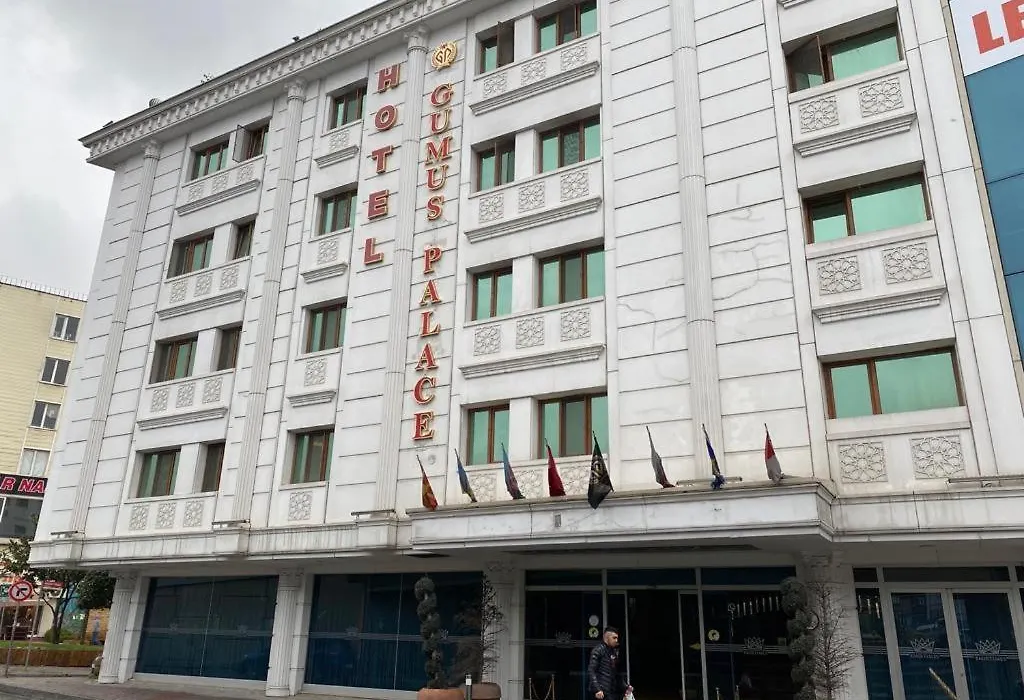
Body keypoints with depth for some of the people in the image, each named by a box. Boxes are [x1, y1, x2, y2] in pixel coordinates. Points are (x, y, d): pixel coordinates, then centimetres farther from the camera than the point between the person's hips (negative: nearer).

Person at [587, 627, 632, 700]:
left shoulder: (614, 652, 16)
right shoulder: (598, 650, -8)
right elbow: (591, 671, -14)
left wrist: (625, 687, 13)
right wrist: (597, 689, -22)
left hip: (613, 693, 8)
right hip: (601, 693, -8)